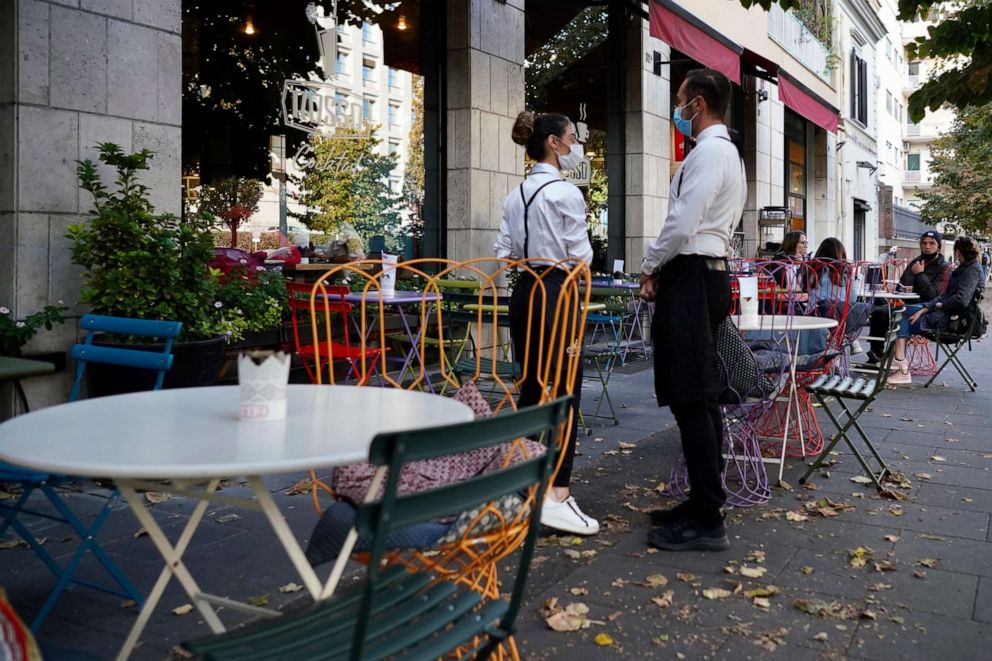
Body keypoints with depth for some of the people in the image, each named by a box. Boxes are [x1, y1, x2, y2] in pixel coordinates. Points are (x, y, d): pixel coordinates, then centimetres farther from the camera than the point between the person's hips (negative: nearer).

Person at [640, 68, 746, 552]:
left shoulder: (708, 152, -11)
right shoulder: (726, 152, 22)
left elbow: (683, 223, -19)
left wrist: (649, 268, -5)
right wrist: (662, 269, 12)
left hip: (691, 277, -11)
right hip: (708, 273, 11)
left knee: (690, 399, -9)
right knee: (700, 397, 13)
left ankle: (706, 522, -5)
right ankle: (703, 503, 21)